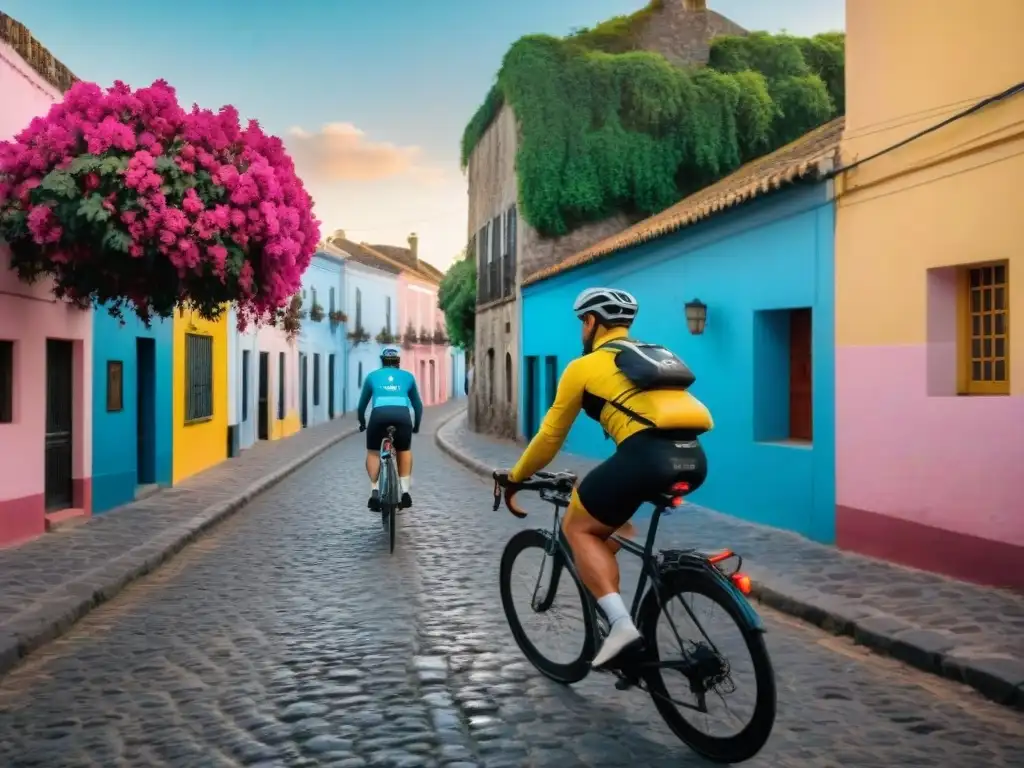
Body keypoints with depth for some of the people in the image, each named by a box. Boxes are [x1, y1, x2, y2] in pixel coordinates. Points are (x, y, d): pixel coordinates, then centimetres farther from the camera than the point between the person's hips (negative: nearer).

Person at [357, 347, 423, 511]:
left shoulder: (372, 376, 26)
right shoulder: (407, 376, 27)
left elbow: (362, 405, 32)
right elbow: (418, 405, 33)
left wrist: (362, 423, 48)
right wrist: (416, 426, 46)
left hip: (379, 415, -1)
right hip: (402, 416, 1)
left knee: (373, 453, 19)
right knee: (404, 451, 24)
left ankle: (374, 491, 4)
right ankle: (405, 490, 13)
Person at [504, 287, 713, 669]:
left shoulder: (585, 365, 13)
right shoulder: (657, 355, 30)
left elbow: (551, 435, 18)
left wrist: (516, 476, 33)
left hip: (647, 456, -7)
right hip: (694, 459, 7)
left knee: (578, 527, 13)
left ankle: (621, 624, -4)